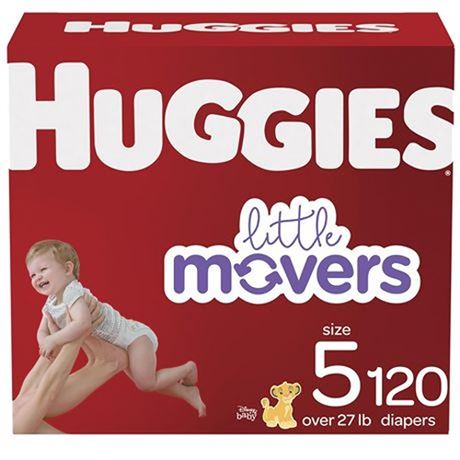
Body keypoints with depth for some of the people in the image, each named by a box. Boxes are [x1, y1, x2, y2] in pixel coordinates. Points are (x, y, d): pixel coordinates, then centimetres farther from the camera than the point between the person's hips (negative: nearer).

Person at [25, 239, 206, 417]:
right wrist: (45, 343, -21)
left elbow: (83, 324, -46)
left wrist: (54, 340, -39)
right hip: (118, 347, 10)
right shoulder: (50, 304, 0)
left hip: (134, 336, -10)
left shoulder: (72, 293, -30)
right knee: (144, 383, 19)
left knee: (147, 382, -11)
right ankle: (188, 393, 33)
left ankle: (188, 368, 12)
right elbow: (42, 332, 3)